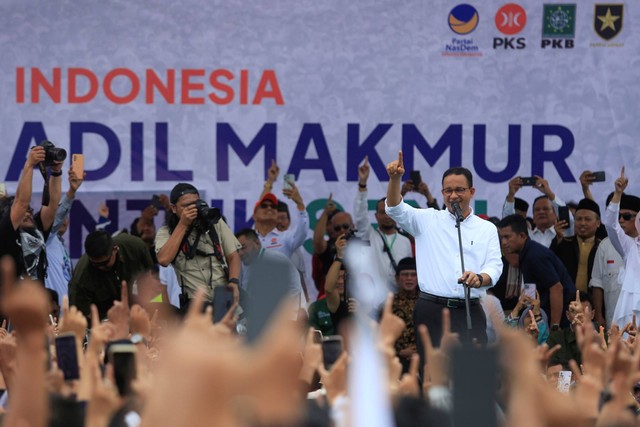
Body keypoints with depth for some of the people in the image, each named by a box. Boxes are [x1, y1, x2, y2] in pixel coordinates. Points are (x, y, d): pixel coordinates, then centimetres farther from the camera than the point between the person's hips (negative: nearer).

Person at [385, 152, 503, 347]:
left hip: (470, 312, 1)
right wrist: (395, 179, -21)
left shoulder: (487, 229, 11)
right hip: (431, 311, 0)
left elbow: (494, 266, 2)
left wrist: (479, 278, -22)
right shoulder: (428, 220, 10)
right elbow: (396, 210, -3)